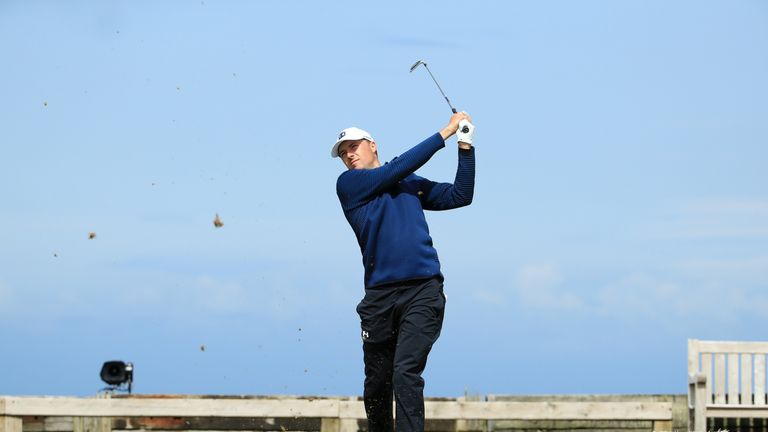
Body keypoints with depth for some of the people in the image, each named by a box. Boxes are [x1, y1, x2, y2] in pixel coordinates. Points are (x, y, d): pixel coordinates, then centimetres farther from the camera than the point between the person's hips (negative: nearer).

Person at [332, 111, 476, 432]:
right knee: (377, 382, 5)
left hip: (423, 292, 0)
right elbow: (397, 168, -1)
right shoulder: (349, 184, 8)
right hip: (380, 294, 0)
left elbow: (460, 196, 17)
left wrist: (465, 148, 6)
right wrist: (446, 132, 1)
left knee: (406, 375, -15)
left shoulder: (412, 185, 20)